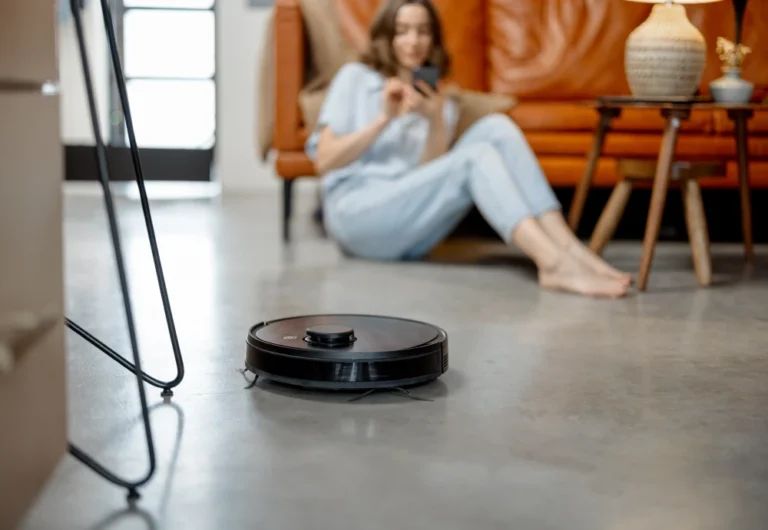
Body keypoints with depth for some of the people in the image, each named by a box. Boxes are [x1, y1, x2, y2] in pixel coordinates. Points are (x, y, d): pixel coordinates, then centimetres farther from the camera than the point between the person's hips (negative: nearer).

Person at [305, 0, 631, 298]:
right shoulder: (355, 78, 11)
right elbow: (324, 161, -1)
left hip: (411, 237, 4)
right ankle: (555, 264, -47)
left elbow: (429, 176, 3)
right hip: (355, 214, -4)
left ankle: (568, 249, -32)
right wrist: (385, 119, -9)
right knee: (476, 157, -27)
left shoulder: (440, 102, 21)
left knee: (495, 127, -17)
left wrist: (435, 121, -12)